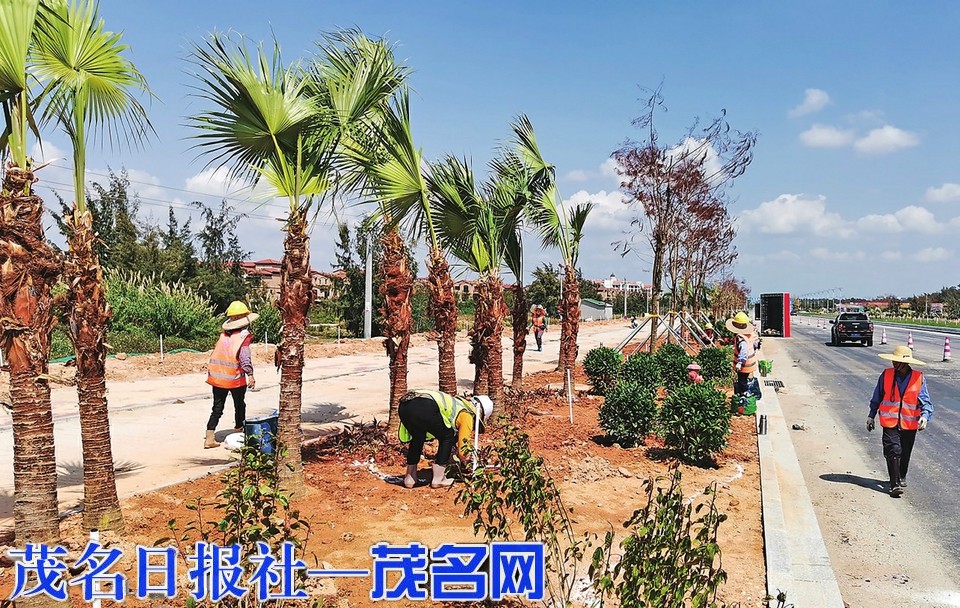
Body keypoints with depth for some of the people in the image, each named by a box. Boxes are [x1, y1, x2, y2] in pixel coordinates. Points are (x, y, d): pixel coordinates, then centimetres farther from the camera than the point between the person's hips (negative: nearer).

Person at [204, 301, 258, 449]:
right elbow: (245, 357, -18)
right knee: (239, 406, 17)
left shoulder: (223, 334, 7)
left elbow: (216, 353, 11)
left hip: (217, 377, 4)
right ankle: (239, 431, 31)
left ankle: (209, 438, -1)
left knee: (217, 408, 8)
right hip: (235, 378, -4)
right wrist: (250, 375, -21)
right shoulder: (244, 336, -9)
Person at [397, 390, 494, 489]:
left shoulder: (456, 404, 38)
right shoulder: (467, 415, 15)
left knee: (417, 438, 32)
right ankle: (437, 480, 16)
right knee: (447, 438, 16)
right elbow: (462, 449, 16)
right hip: (425, 408, -8)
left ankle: (409, 478, 32)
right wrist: (464, 457, 39)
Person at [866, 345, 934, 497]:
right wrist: (871, 416, 12)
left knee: (905, 454, 14)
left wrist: (925, 416, -21)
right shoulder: (886, 375, -4)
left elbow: (925, 401, -2)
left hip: (910, 424, 1)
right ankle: (895, 484, -10)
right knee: (893, 451, -11)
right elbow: (877, 397, 8)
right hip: (890, 423, -1)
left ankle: (901, 478, 36)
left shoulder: (919, 378, -5)